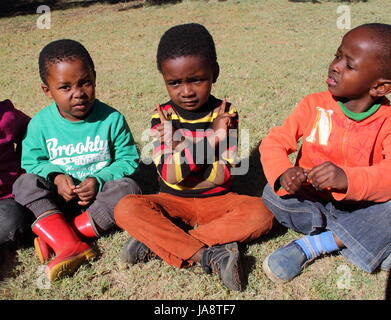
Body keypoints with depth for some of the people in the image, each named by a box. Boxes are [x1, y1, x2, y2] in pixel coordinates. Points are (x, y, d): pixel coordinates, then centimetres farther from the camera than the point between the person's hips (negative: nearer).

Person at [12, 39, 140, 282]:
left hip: (100, 196, -1)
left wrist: (99, 180, -20)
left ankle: (55, 235, -29)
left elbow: (129, 159, -4)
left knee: (128, 188, -28)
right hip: (57, 199, 1)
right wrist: (55, 177, -17)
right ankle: (70, 245, -37)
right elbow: (31, 162, 4)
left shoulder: (111, 119, -9)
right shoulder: (40, 123, -5)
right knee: (25, 183, -22)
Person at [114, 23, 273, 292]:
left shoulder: (226, 113, -6)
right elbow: (169, 175, -17)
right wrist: (210, 139, -27)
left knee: (261, 213, -28)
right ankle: (208, 255, -31)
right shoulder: (163, 117, -7)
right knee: (126, 209, -25)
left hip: (219, 200, 1)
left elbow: (223, 175, -12)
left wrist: (180, 149, -22)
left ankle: (157, 242, -26)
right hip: (174, 202, 0)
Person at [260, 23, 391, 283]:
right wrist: (284, 173, -34)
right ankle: (346, 238, -14)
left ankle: (312, 245, -19)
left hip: (359, 207, -1)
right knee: (273, 194, -25)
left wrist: (347, 178, -48)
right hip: (310, 201, 1)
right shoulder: (316, 105, -6)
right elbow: (274, 142, -11)